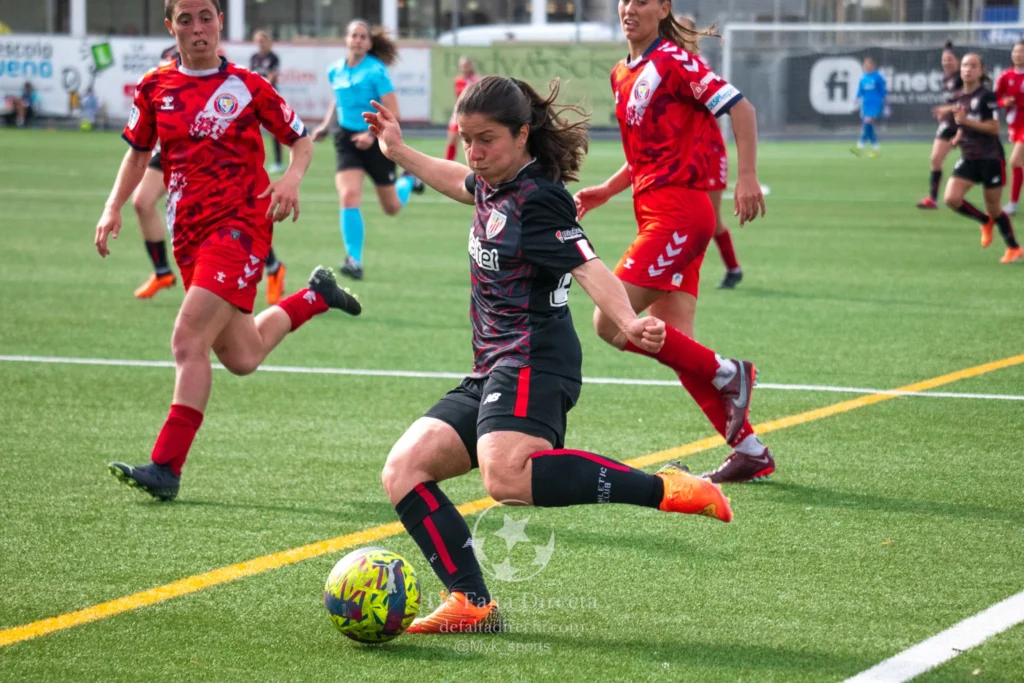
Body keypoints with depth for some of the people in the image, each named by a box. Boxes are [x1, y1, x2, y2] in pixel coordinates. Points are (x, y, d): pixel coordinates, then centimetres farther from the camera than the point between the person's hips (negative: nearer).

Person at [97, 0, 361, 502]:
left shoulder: (246, 86, -3)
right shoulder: (155, 87, 7)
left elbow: (301, 140, 6)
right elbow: (138, 151, 19)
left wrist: (292, 179, -14)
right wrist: (113, 208, 5)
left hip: (241, 223, -6)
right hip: (189, 233, 6)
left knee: (188, 342, -18)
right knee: (241, 357, 13)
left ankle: (166, 468, -16)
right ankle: (315, 296, 40)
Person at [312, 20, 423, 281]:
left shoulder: (376, 71, -14)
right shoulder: (335, 71, 2)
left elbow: (392, 112, -16)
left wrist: (372, 134, -27)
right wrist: (325, 125, 10)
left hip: (377, 142, -3)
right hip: (347, 140, 3)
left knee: (392, 208, 12)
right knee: (349, 197, -20)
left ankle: (408, 181, 48)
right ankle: (354, 260, -18)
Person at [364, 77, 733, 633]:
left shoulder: (537, 201, -10)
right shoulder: (495, 187, 17)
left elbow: (588, 268, -24)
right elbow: (464, 184, 43)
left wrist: (629, 322, -40)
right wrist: (400, 153, 49)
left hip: (531, 364, -10)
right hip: (491, 375, 10)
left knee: (506, 477, -36)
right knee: (403, 470, -2)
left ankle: (662, 489, -30)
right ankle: (472, 604, -7)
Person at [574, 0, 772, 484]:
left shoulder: (672, 61, -9)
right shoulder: (622, 75, 16)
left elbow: (739, 108, -12)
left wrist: (747, 179, -20)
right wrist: (606, 191, 16)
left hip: (678, 209, -9)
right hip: (655, 210, 9)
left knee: (611, 321, -14)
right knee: (674, 343, 4)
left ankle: (727, 375, -2)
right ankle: (750, 451, 8)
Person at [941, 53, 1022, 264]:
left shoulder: (987, 96, -11)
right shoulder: (960, 98, 11)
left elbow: (994, 128, -17)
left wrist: (966, 121, -24)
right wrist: (958, 137, 5)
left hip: (991, 158, -6)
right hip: (969, 159, 6)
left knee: (994, 208, 2)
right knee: (951, 198, -14)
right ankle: (986, 221, 13)